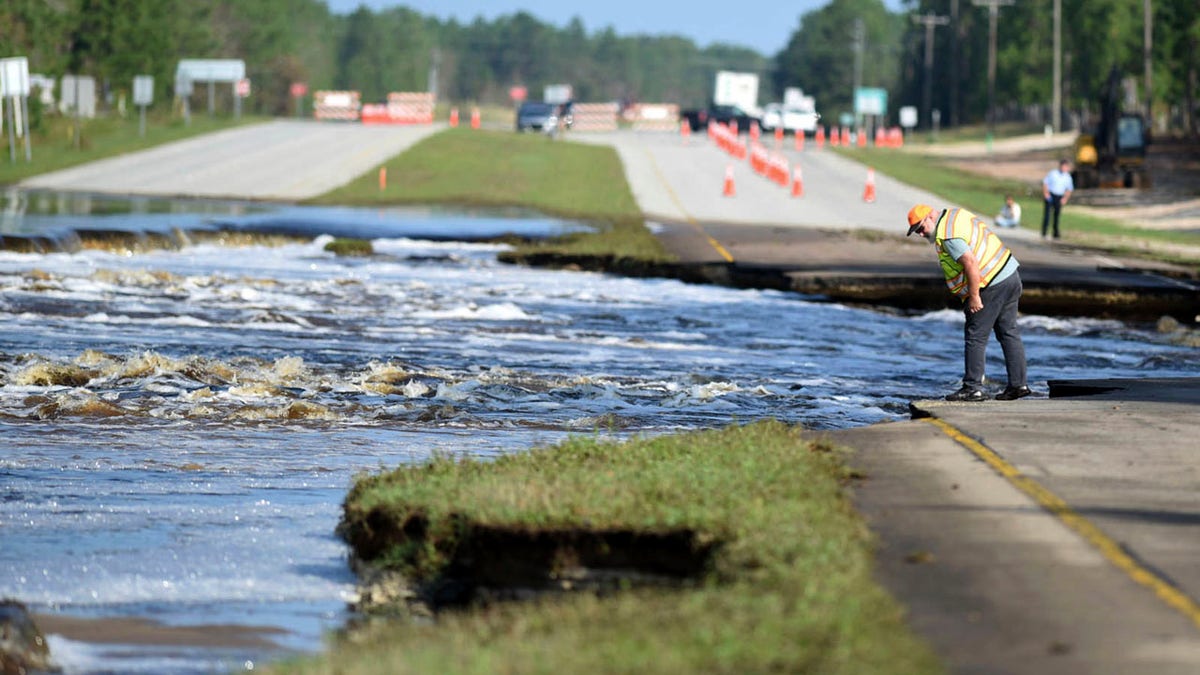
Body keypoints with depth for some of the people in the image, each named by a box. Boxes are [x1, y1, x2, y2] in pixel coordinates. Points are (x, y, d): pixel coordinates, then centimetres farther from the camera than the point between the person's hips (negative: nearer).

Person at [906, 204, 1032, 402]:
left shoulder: (947, 235, -17)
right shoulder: (957, 214, 14)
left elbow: (971, 263, -26)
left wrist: (974, 296, -20)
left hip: (992, 286, -10)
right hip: (1011, 275, 10)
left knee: (975, 337, -3)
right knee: (1009, 333, 14)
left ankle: (973, 388, -1)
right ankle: (1018, 384, 15)